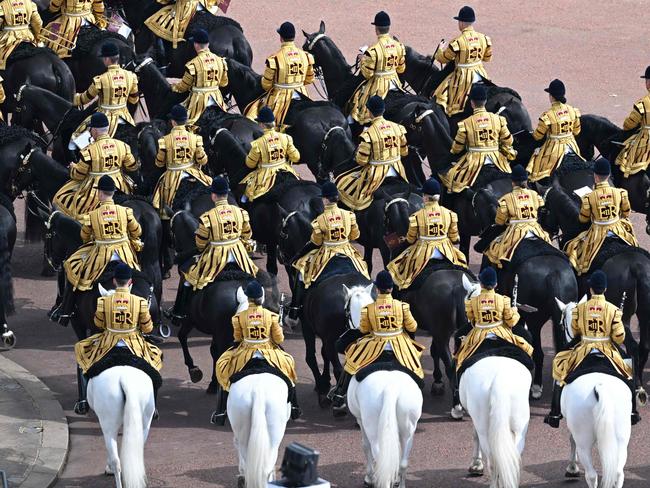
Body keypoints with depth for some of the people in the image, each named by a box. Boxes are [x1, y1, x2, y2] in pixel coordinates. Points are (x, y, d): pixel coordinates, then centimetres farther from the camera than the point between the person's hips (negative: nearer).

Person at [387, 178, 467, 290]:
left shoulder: (416, 217, -17)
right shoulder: (449, 214, -9)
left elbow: (410, 240, -4)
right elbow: (455, 238, 1)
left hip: (423, 253, -3)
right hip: (446, 253, 3)